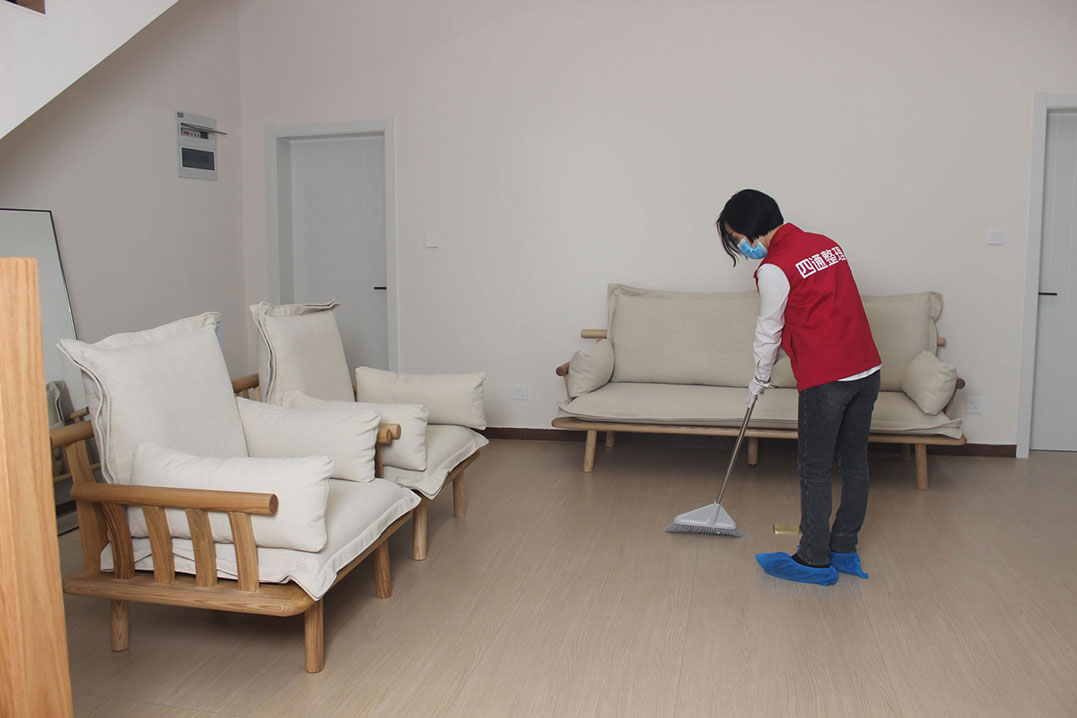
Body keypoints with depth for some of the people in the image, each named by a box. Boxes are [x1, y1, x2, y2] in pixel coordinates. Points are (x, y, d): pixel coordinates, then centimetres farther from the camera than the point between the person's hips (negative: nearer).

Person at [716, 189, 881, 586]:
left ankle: (815, 561, 14)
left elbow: (769, 333, -2)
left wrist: (760, 379, 14)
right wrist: (779, 359, 25)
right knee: (854, 464, 14)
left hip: (825, 380, -8)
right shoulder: (826, 244, 12)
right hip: (867, 371, 8)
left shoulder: (774, 269, -12)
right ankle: (844, 551, 27)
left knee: (814, 471, 4)